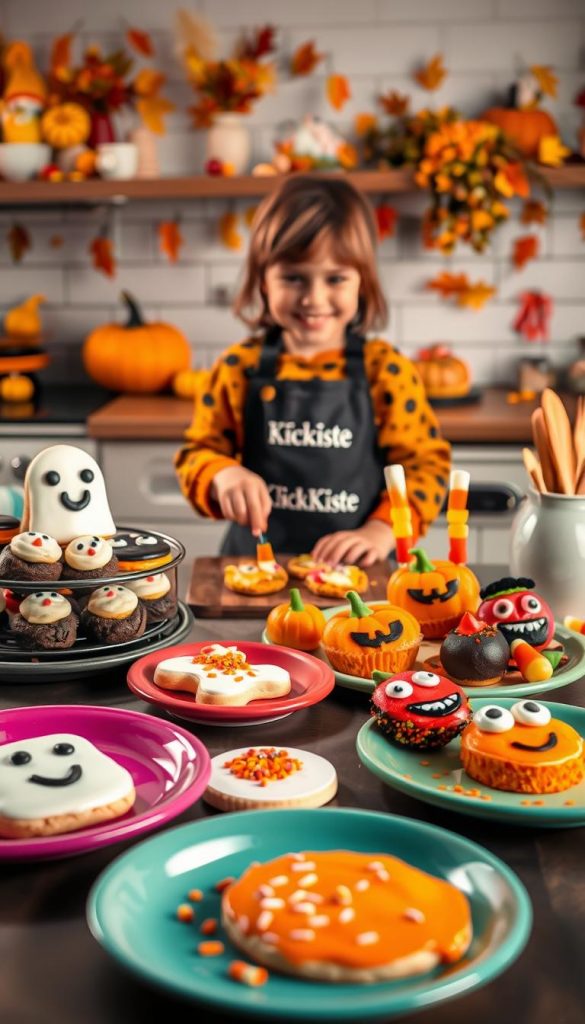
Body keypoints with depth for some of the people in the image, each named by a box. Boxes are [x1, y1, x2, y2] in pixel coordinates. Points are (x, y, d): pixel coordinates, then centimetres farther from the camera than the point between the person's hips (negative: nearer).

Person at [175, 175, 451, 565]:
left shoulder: (386, 370, 0)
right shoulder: (239, 368, 3)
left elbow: (425, 462, 2)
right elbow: (198, 452, 10)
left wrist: (380, 532, -11)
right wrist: (224, 475, -12)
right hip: (254, 561, 1)